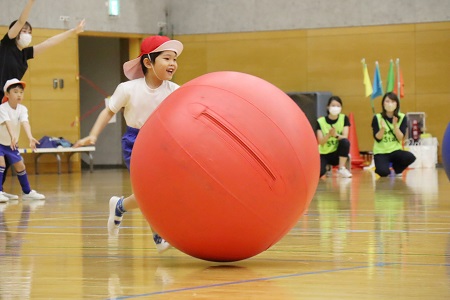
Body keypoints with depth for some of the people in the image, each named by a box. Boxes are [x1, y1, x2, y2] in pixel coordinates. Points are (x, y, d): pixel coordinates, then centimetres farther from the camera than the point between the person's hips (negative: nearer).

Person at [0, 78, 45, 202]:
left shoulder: (22, 109, -11)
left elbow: (25, 123, -29)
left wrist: (30, 137, -47)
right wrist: (13, 136, -60)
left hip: (11, 143, 5)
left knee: (20, 166, 8)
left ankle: (27, 192, 23)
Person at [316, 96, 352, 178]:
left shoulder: (344, 118, -4)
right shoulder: (320, 121, -8)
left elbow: (345, 137, -15)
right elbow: (321, 142, -14)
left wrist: (335, 135, -36)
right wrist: (329, 134, -34)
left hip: (337, 154, 1)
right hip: (324, 154, -1)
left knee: (345, 141, -32)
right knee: (318, 172, -31)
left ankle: (342, 168, -19)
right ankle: (326, 166, 6)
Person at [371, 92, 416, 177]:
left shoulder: (402, 117, -2)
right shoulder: (377, 118, -5)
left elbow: (400, 138, -9)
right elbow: (377, 138, -9)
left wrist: (395, 125, -24)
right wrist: (383, 128, -27)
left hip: (395, 150, 2)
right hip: (381, 152, -2)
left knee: (411, 157, -30)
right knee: (383, 172, -31)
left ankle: (397, 170, 3)